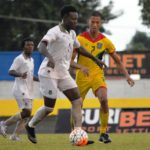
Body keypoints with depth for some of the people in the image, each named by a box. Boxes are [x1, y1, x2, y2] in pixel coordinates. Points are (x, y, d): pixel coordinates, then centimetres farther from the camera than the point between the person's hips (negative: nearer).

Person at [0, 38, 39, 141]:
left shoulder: (31, 60, 19)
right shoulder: (19, 59, -8)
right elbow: (11, 71, -16)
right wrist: (20, 74, -34)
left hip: (29, 90, 9)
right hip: (21, 89, -9)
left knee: (26, 114, 3)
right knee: (27, 112, -19)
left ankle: (15, 135, 3)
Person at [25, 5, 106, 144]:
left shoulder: (71, 33, 12)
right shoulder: (55, 32, -15)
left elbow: (79, 48, 31)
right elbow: (41, 46, -32)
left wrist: (96, 60, 34)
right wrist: (50, 57, -52)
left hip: (63, 74, 8)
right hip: (49, 72, -8)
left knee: (77, 101, -6)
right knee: (49, 107, -4)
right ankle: (30, 126, 22)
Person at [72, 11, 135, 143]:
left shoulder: (105, 41, -3)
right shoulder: (80, 39, -10)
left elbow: (118, 61, 5)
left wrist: (127, 75, -9)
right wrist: (81, 67, -33)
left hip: (98, 75, 1)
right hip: (82, 77, -1)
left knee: (104, 100, -23)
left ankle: (103, 133, -13)